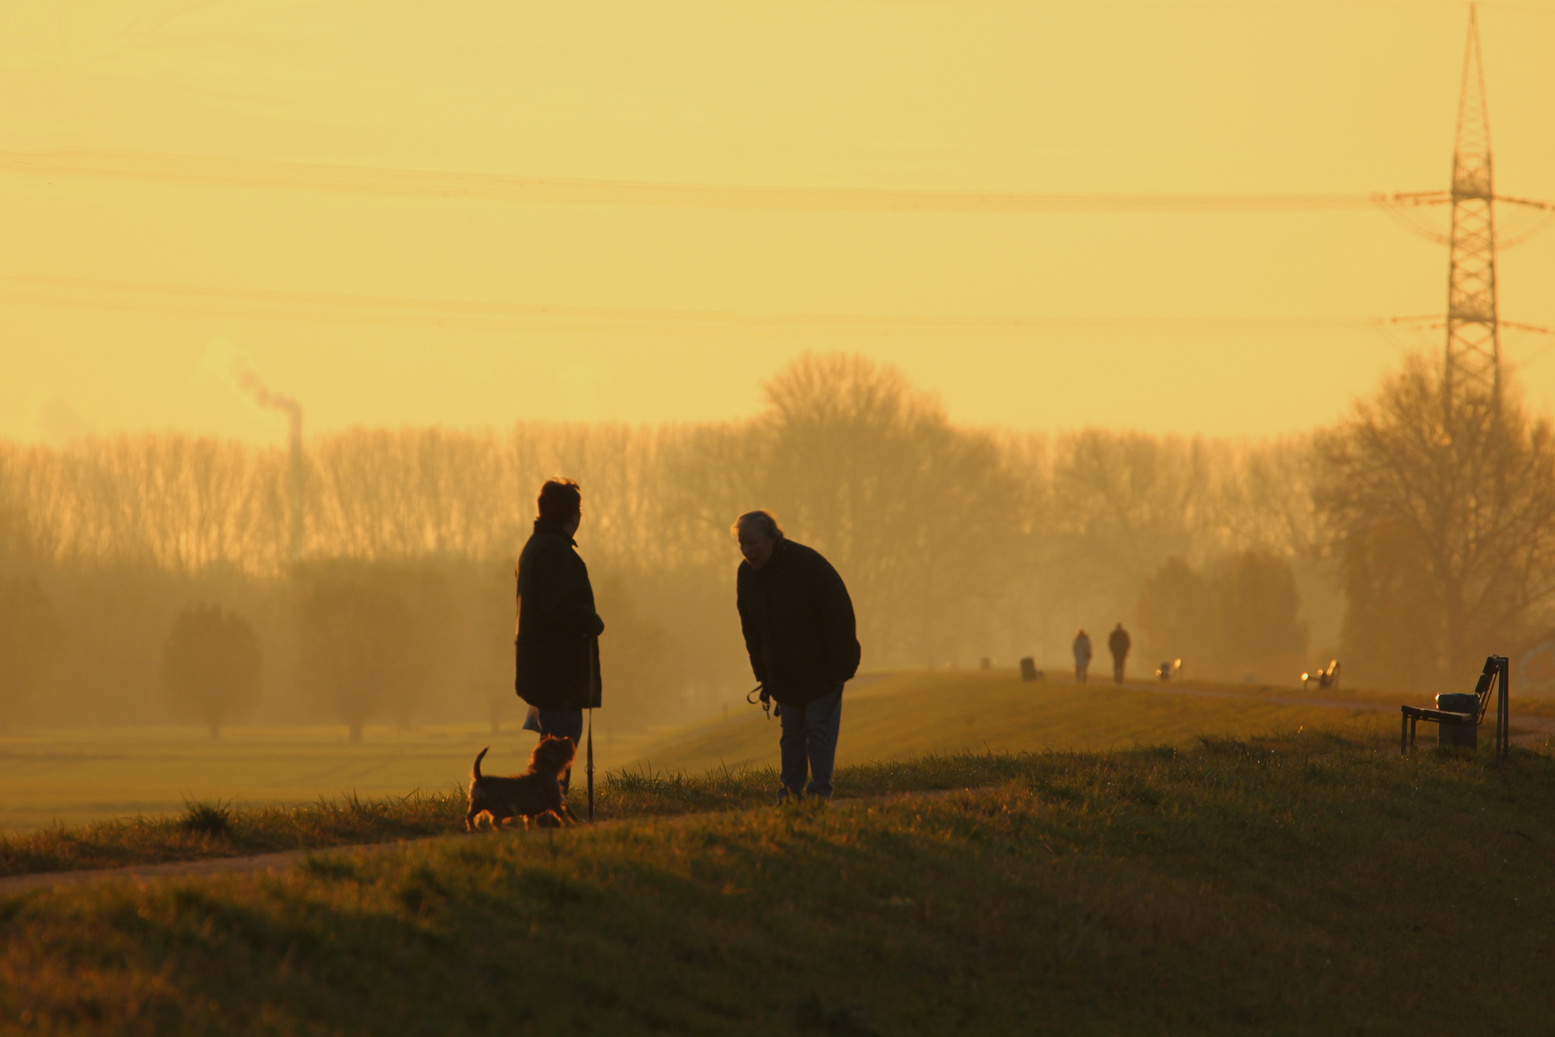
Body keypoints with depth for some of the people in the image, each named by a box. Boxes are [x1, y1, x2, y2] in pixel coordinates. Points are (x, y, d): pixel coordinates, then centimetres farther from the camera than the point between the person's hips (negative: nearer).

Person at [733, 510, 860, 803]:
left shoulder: (808, 564, -22)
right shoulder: (747, 574, -3)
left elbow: (839, 616, -18)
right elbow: (751, 627, 8)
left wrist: (841, 666, -18)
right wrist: (763, 672, 5)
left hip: (820, 667, -5)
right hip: (785, 673, 5)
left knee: (819, 726, -8)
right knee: (791, 729, 6)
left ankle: (820, 789, -6)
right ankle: (791, 790, 9)